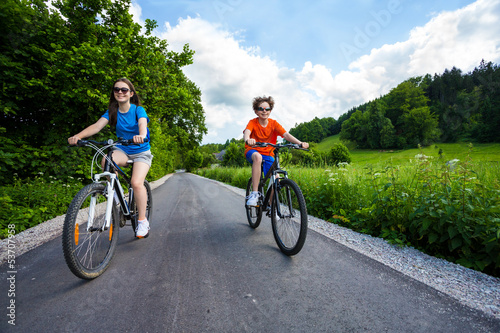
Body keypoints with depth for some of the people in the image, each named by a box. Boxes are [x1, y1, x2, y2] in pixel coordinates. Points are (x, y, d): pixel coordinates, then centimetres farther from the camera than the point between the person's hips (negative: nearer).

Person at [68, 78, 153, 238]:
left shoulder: (138, 110, -8)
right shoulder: (112, 112, 2)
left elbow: (142, 124, -29)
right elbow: (97, 125, -13)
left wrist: (141, 136, -53)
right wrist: (79, 135, -32)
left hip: (141, 152, -3)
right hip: (122, 150, 3)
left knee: (136, 183, -24)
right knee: (107, 160, -32)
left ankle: (143, 221, -9)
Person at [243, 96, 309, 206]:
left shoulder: (273, 123, -3)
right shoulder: (253, 122, -7)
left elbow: (286, 134, -18)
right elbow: (247, 132, -29)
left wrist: (300, 143, -36)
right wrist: (247, 140, -54)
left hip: (267, 154, 3)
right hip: (252, 151, -3)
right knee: (258, 157, -39)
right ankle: (254, 193, -32)